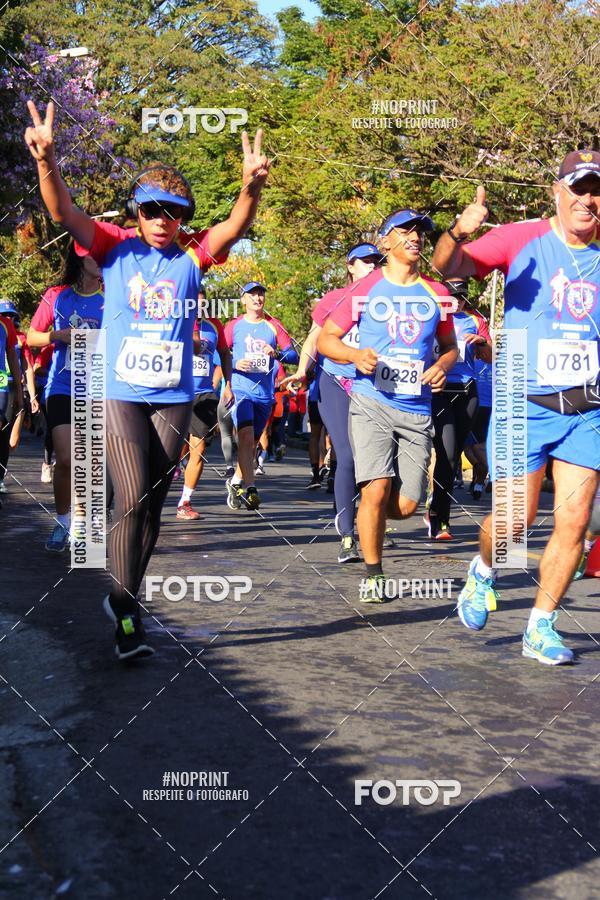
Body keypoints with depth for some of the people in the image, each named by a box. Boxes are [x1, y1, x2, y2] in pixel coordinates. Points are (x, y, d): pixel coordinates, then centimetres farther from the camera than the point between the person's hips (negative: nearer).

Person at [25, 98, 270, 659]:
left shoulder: (192, 257, 3)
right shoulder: (116, 249, 1)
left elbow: (233, 229, -15)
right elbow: (64, 213, -13)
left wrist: (250, 188, -36)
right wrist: (46, 161, -32)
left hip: (174, 398, 2)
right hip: (121, 394, -2)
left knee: (151, 504, 9)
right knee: (131, 498, -13)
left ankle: (122, 599, 25)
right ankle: (125, 610, -2)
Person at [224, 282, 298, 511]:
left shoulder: (274, 326, 8)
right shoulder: (234, 325, 5)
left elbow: (293, 354, 2)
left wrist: (276, 353, -17)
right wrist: (235, 364, -13)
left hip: (265, 393, 3)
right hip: (240, 389, -3)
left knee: (252, 441, 12)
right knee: (246, 437, -20)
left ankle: (236, 482, 31)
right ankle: (249, 488, -22)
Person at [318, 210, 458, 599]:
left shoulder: (436, 293, 11)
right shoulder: (364, 289, 4)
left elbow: (450, 346, 22)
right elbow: (325, 339, 7)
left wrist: (442, 366, -1)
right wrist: (355, 355, -14)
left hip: (417, 410, 3)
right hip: (371, 403, -3)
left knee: (406, 504, -1)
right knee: (376, 490, -15)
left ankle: (370, 519, 33)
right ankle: (374, 574, 2)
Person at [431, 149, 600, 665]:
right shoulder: (523, 239, -3)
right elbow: (448, 267, -11)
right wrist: (459, 234, -33)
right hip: (525, 407, -3)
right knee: (515, 521, -2)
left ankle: (541, 627, 15)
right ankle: (483, 573, 32)